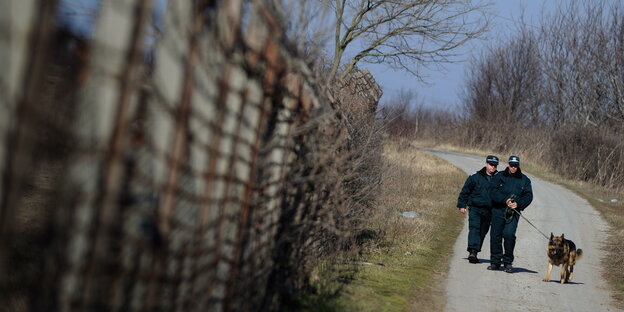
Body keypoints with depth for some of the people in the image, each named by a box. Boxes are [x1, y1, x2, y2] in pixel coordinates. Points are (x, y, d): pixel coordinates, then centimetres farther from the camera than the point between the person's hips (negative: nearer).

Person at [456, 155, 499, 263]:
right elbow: (465, 191, 5)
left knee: (482, 232, 7)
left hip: (488, 211, 3)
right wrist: (462, 205, 2)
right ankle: (472, 251, -26)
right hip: (475, 209, -3)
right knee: (474, 229, -17)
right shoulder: (475, 176, 0)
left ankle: (474, 254, 15)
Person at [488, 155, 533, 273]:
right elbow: (494, 192, -3)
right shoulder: (499, 177, 7)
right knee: (495, 235, 2)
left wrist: (518, 204, -13)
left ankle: (508, 262, -2)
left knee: (509, 234, -16)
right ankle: (495, 261, 15)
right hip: (498, 210, 1)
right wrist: (505, 200, -18)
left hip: (514, 212, -1)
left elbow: (528, 196, 4)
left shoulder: (524, 180, 10)